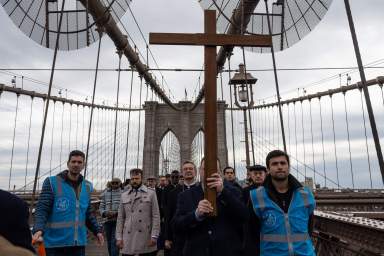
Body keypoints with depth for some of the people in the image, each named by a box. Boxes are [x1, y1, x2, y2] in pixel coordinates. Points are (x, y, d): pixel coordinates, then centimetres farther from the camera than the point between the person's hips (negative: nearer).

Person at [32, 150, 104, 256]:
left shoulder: (87, 186, 7)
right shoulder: (52, 182, -7)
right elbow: (41, 209, -11)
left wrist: (97, 230, 8)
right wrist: (38, 229, -28)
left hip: (79, 244, 4)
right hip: (55, 244, -4)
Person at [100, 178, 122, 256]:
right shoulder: (105, 193, 11)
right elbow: (101, 207, 12)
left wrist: (116, 213, -18)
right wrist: (105, 213, -8)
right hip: (107, 221, 4)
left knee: (114, 242, -10)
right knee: (109, 242, 12)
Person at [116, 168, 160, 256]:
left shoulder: (151, 193, 2)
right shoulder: (124, 195, 11)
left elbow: (156, 216, -2)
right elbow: (120, 218, 10)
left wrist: (154, 236, -9)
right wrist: (119, 237, 4)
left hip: (146, 237, -2)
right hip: (128, 237, 2)